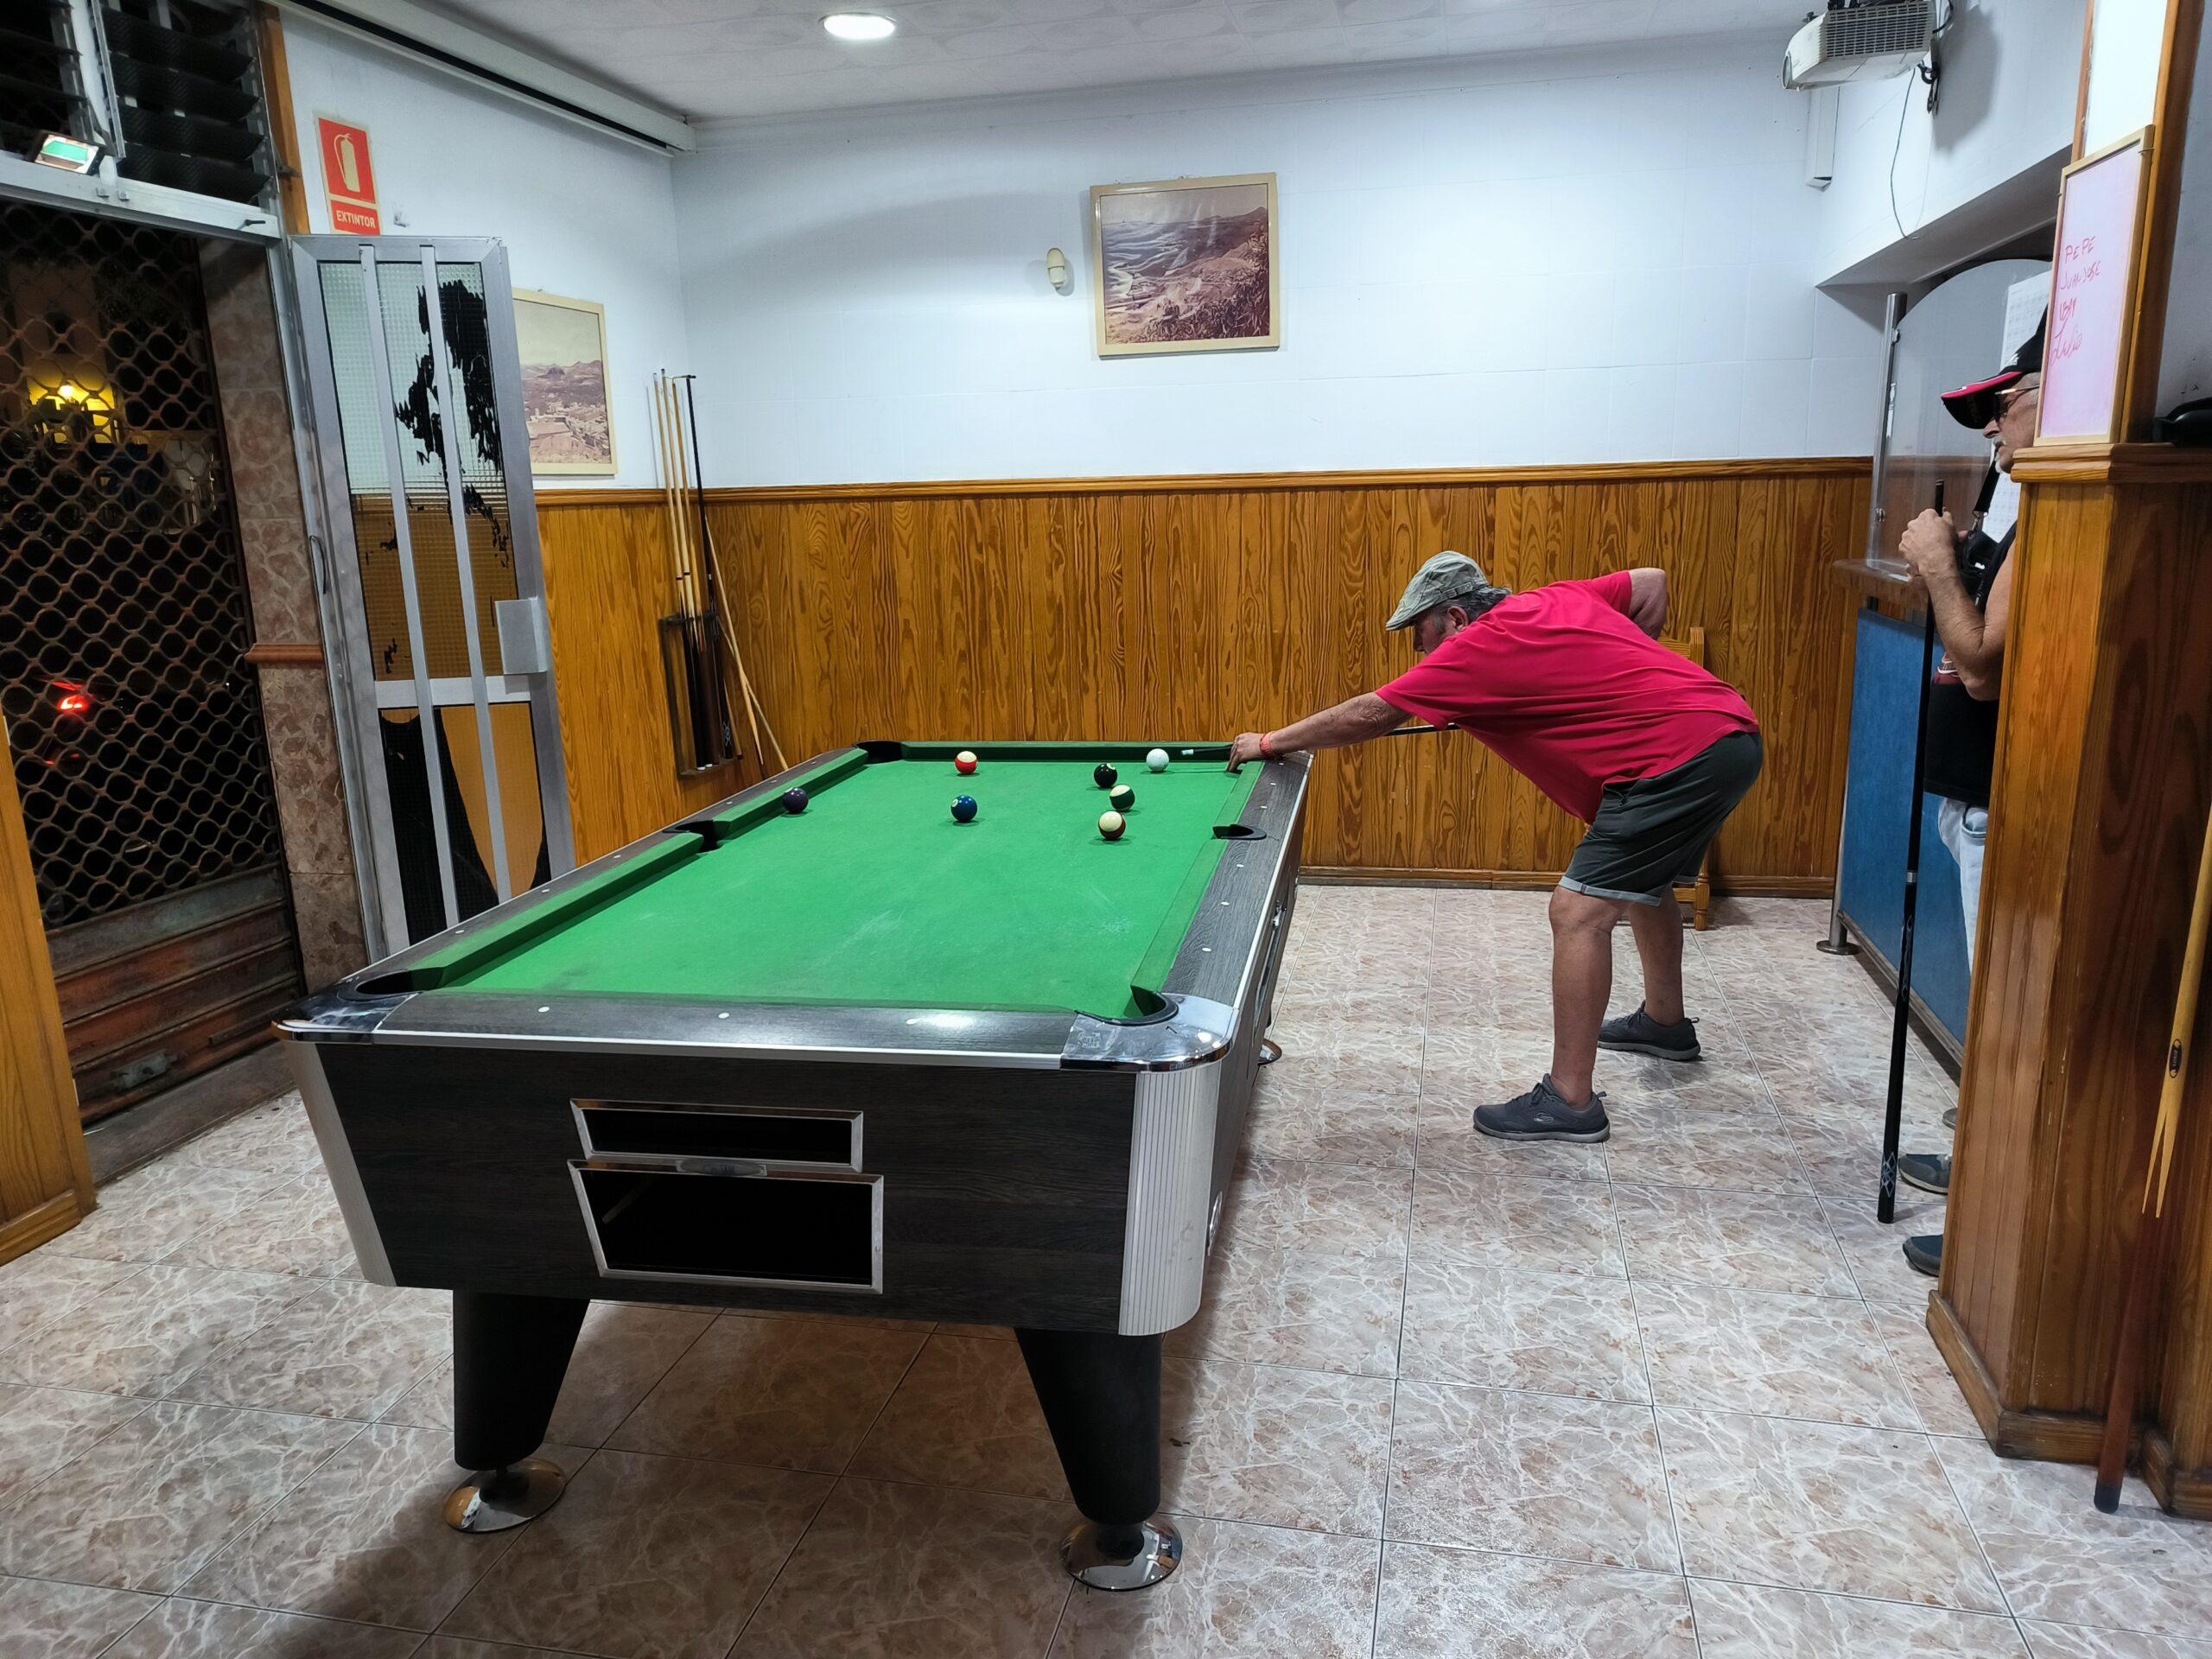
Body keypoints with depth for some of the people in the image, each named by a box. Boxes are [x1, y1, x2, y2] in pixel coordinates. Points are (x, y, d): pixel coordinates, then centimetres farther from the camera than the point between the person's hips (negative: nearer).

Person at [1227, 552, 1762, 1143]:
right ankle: (1665, 1022, 49)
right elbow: (1652, 584, 23)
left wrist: (1269, 742, 3)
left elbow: (1368, 715, -7)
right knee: (1644, 882, 29)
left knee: (1578, 910, -12)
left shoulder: (1480, 648, -10)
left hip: (1684, 757, -10)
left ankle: (1570, 1101, -9)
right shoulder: (1554, 600, 13)